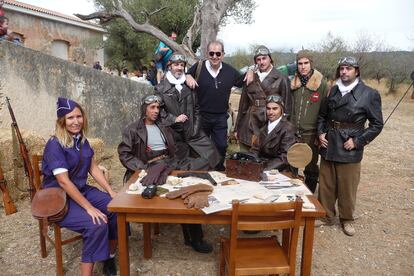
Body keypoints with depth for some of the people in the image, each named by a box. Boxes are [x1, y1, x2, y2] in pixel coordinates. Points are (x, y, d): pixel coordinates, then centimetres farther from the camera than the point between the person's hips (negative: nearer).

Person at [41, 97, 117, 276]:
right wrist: (89, 207, -26)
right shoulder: (55, 145, -19)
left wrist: (111, 192, -4)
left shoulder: (81, 139, 4)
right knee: (97, 224, -28)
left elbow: (93, 168, 6)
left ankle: (110, 257, 6)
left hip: (83, 191, 7)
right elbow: (64, 182, -24)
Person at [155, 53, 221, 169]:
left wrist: (196, 127, 2)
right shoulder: (161, 89, -1)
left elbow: (196, 108, 11)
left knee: (212, 155, 1)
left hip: (193, 132, 3)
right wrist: (174, 119, -14)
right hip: (175, 134, -2)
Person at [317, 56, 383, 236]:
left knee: (347, 187, 6)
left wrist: (358, 141, -12)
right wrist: (320, 132, 0)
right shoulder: (333, 90, 7)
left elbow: (377, 124, -4)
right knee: (326, 185, 12)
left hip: (349, 149, -4)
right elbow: (322, 115, 16)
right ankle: (326, 216, 29)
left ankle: (347, 219, 27)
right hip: (328, 146, 4)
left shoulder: (369, 94, -5)